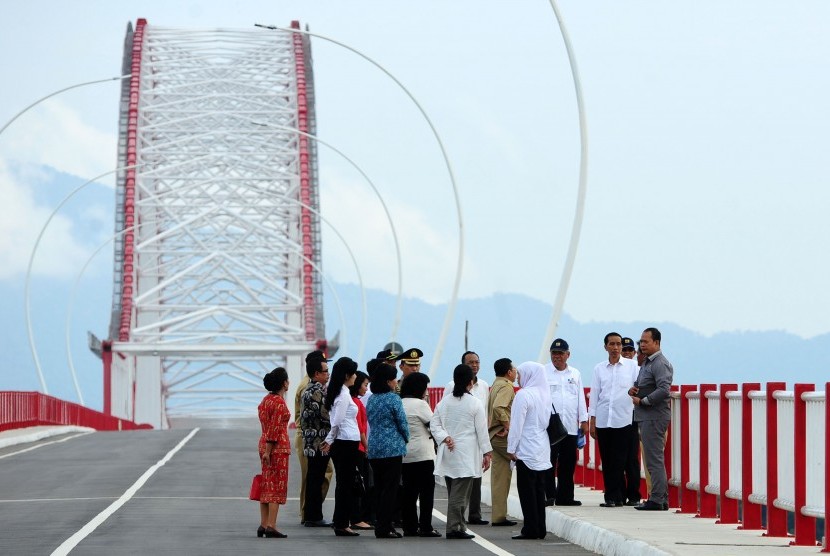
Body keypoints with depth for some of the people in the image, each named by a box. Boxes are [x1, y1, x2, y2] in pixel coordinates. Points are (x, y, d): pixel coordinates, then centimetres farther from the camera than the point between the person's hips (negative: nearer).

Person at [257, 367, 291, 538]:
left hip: (264, 444, 9)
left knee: (266, 485, 13)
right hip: (278, 447, -9)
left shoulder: (266, 400, 12)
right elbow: (274, 429, -18)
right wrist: (268, 451, -18)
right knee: (277, 486, -5)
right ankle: (271, 527, -8)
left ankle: (263, 525, 15)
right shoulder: (279, 403, -15)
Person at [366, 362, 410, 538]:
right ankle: (384, 527, -5)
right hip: (392, 449, -7)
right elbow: (402, 423, -9)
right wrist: (406, 440, 11)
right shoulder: (393, 399, -11)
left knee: (378, 488, 10)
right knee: (390, 488, -3)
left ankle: (381, 525, 13)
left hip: (374, 449, 7)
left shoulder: (371, 399, 10)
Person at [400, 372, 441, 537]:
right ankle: (425, 527, -3)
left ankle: (409, 527, 8)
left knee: (409, 491, 8)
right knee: (427, 490, -1)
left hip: (404, 455, 7)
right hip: (422, 454, -7)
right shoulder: (420, 404, -11)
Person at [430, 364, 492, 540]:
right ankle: (454, 528, -9)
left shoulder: (444, 402, 8)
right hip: (466, 454, -5)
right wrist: (486, 453, 1)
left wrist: (445, 438, -5)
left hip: (449, 453, 5)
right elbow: (482, 430, -4)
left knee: (456, 491, 11)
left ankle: (458, 527, 14)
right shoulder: (475, 403, -6)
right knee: (459, 493, -6)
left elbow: (434, 425, 4)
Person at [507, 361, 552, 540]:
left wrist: (511, 448, -8)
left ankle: (531, 529, -4)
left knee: (527, 490, -4)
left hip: (527, 450, -8)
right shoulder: (544, 394, 10)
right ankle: (540, 529, 12)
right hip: (542, 450, 8)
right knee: (539, 490, 11)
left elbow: (517, 424, -14)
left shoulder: (523, 395, -13)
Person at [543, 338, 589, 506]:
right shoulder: (543, 372, 4)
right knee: (549, 461, -8)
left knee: (568, 464, 6)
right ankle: (548, 495, -6)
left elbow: (580, 398, 17)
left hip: (570, 426, 4)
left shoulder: (575, 374, 16)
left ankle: (565, 496, 12)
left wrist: (584, 420, 10)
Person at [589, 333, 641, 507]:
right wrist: (592, 421, 9)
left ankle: (633, 496, 2)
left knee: (629, 460, -4)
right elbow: (594, 394, 12)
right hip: (603, 420, 2)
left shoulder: (632, 366, 5)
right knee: (608, 462, 2)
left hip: (625, 420, -2)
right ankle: (613, 497, 7)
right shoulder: (599, 368, 11)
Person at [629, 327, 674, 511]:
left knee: (654, 460, -9)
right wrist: (632, 389, 6)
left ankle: (656, 500, -9)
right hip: (646, 417, 11)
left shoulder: (660, 364, -13)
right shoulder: (646, 363, 19)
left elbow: (664, 390, -25)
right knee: (655, 459, 14)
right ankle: (662, 499, 19)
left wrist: (642, 401, -18)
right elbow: (640, 385, 29)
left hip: (654, 417, -11)